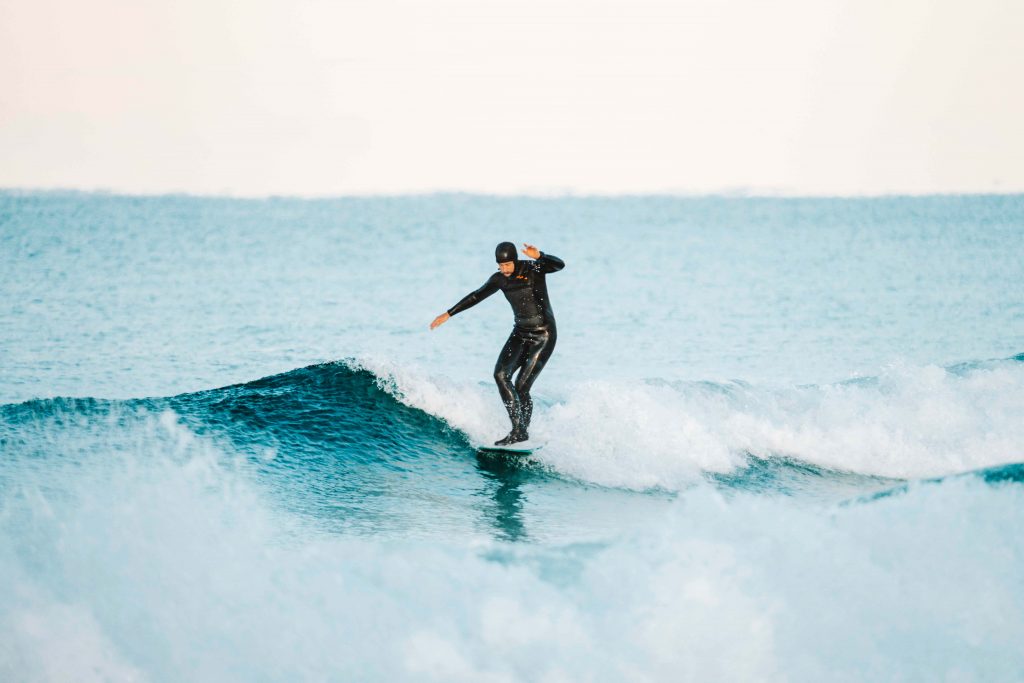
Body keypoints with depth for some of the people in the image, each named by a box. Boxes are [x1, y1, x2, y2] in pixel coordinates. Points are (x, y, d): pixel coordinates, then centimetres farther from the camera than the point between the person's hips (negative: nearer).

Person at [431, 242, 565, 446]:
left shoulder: (533, 269, -13)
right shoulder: (499, 279, 3)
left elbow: (559, 265, -30)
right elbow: (476, 296, 15)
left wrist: (539, 257, -50)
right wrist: (448, 314, 17)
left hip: (544, 336, -6)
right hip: (520, 333, 6)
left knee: (521, 387, -12)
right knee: (501, 374, -13)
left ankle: (523, 431, 6)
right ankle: (518, 429, -9)